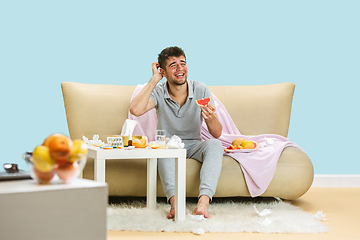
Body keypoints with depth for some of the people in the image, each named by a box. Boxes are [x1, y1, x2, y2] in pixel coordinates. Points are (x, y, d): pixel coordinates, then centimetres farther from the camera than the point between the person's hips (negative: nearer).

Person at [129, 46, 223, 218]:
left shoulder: (201, 90, -6)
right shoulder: (158, 92, -8)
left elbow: (217, 134, -6)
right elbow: (135, 110, -32)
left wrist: (210, 118, -31)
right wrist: (154, 80, -22)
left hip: (194, 146, 2)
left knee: (215, 145, -30)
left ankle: (203, 201, -47)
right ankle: (175, 201, -51)